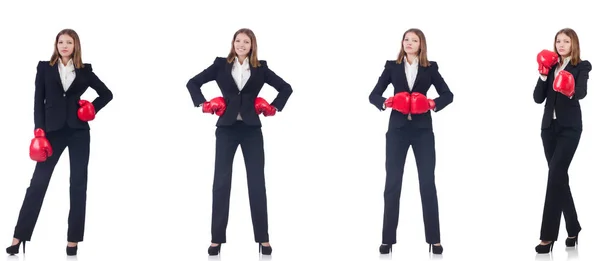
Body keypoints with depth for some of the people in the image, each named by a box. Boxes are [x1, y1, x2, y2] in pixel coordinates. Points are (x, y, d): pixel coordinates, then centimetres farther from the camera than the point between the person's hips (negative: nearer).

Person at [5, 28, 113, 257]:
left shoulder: (84, 71, 7)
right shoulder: (45, 67, 6)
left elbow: (107, 94, 17)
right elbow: (38, 101, 2)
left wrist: (93, 107, -1)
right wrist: (39, 132, -8)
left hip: (78, 131, 1)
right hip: (52, 130, -1)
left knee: (78, 184, 2)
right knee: (38, 182, -3)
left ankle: (73, 240, 9)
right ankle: (19, 238, 1)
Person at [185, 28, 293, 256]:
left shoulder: (260, 68, 4)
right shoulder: (221, 65, 4)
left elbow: (286, 88, 10)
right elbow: (193, 83, 8)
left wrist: (274, 107, 0)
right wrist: (203, 104, -1)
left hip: (251, 130, 0)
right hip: (226, 129, 0)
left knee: (257, 183, 3)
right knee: (221, 182, 1)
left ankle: (263, 239, 10)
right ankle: (216, 239, 8)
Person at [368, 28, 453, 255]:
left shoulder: (430, 68, 5)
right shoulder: (392, 66, 5)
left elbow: (448, 95, 2)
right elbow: (373, 95, 2)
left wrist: (432, 104, -17)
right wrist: (386, 102, -18)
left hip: (422, 130, 0)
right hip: (397, 130, 0)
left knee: (428, 183, 1)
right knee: (392, 183, 0)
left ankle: (434, 239, 6)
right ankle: (388, 239, 5)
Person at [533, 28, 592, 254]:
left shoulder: (582, 66, -1)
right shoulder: (550, 66, 11)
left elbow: (582, 93, -19)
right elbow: (538, 98, 4)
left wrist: (570, 91, -41)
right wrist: (543, 75, -9)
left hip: (569, 128, -5)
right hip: (549, 127, 5)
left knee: (555, 175, -14)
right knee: (559, 177, 9)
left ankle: (548, 236, -14)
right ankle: (573, 228, 23)